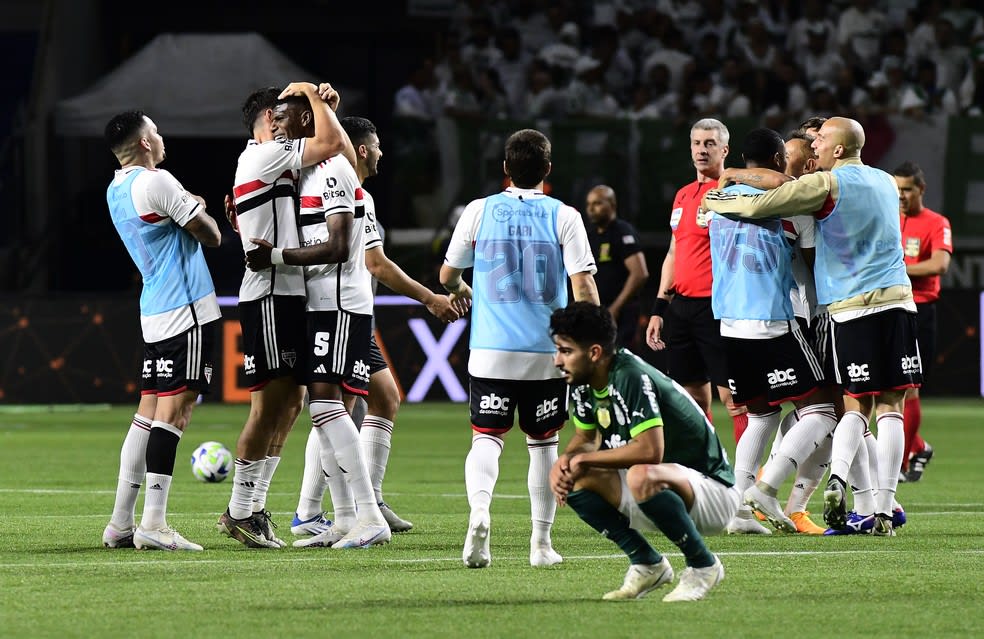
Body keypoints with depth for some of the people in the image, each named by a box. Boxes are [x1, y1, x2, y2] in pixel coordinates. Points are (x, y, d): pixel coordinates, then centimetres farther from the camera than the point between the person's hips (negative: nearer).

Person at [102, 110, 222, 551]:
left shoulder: (116, 191, 15)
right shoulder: (156, 183, -12)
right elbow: (211, 236, -7)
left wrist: (191, 207, 12)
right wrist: (200, 210, 13)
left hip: (154, 312, 9)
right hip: (186, 310, -9)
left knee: (149, 411, 10)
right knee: (174, 410, -11)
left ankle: (121, 522, 9)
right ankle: (153, 524, -17)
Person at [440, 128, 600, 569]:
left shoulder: (479, 211, 2)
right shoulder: (564, 217, -1)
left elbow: (448, 275, 12)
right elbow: (583, 286, -7)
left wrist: (460, 291, 35)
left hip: (491, 351, 0)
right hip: (547, 351, 0)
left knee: (486, 438, 0)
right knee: (543, 443, 13)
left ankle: (479, 509, -29)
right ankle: (541, 542, 14)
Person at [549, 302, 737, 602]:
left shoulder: (632, 378, -25)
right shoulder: (583, 385, 1)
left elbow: (650, 451, -34)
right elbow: (585, 438, 17)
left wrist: (584, 459, -22)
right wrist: (565, 461, -8)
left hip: (712, 488, -9)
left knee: (642, 476, -38)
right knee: (576, 481, -7)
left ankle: (702, 566, -17)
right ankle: (647, 564, 4)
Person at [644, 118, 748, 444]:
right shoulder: (683, 195, 18)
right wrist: (659, 308, 20)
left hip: (716, 307, -8)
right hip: (681, 305, 8)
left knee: (732, 398, -10)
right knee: (692, 398, 10)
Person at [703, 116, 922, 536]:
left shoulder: (827, 185, -3)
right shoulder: (886, 183, 16)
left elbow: (759, 206, -7)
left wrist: (716, 201, 12)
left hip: (851, 309, -3)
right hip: (896, 299, 3)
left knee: (856, 406, 9)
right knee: (890, 407, -1)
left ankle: (837, 478, -15)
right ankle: (884, 509, -7)